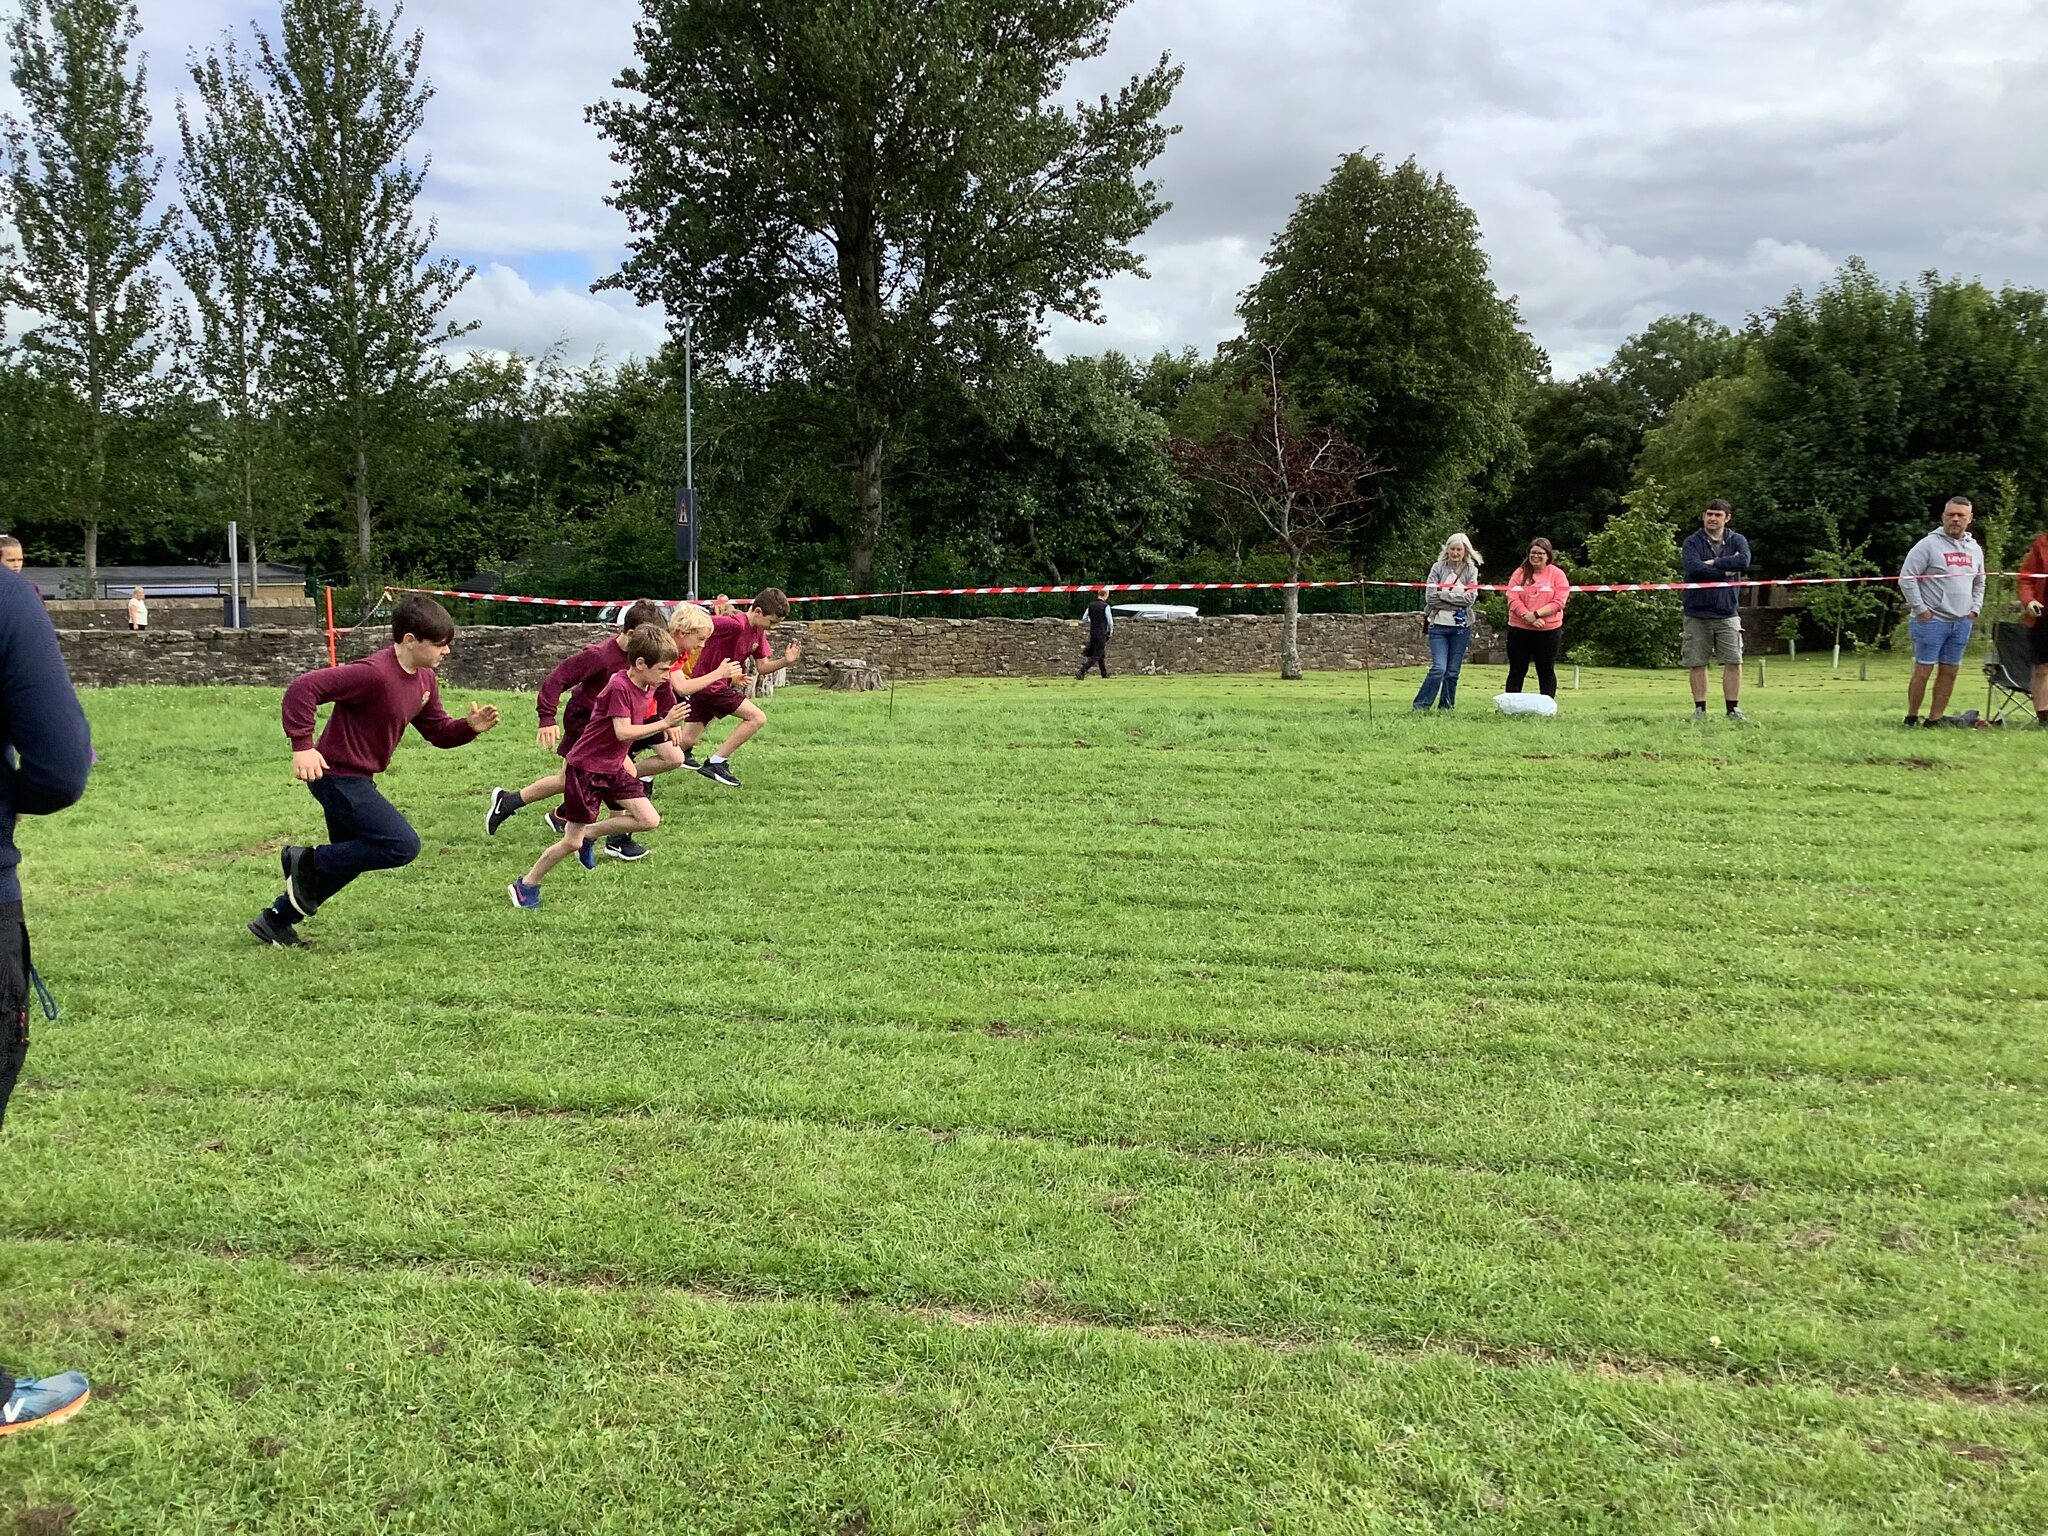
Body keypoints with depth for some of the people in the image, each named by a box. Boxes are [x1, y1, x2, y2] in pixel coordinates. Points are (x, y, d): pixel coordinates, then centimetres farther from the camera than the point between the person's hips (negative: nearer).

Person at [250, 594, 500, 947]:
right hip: (338, 775, -10)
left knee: (350, 860, 20)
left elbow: (438, 730, 14)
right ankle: (307, 862, -2)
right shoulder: (374, 673, -24)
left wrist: (469, 726, -7)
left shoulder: (424, 680, 5)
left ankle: (275, 920, 35)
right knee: (403, 845, -18)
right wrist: (302, 746, -30)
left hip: (356, 780, 10)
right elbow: (302, 689, -27)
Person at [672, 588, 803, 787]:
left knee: (687, 742, 11)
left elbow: (762, 666, 8)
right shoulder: (735, 624, -22)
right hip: (710, 683, -9)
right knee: (758, 718, -10)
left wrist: (786, 661, -6)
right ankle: (715, 763, -7)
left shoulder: (758, 632, 7)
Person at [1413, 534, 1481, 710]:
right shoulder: (1438, 568, 1)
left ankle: (1446, 708, 17)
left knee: (1453, 672, 6)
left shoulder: (1471, 570, 3)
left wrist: (1443, 595, -10)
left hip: (1461, 627, 2)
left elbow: (1470, 598, -8)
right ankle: (1420, 707, -5)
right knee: (1439, 668, -13)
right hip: (1438, 625, -2)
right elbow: (1430, 597, -7)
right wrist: (1456, 601, -10)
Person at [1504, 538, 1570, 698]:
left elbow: (1558, 602, -8)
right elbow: (1512, 599, -4)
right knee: (1516, 671, 5)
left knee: (1546, 671, 5)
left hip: (1548, 631, -1)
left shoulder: (1557, 574, 1)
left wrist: (1536, 614, -17)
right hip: (1519, 629, 1)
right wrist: (1528, 617, -17)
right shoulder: (1520, 573, 5)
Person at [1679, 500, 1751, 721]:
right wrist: (1725, 571, -11)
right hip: (1696, 612, -1)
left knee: (1734, 661, -1)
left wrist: (1713, 563, -11)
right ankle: (1700, 709, 10)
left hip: (1727, 612, 1)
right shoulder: (1692, 542, 2)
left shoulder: (1737, 541, 8)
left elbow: (1743, 561, -13)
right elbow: (1692, 567, -17)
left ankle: (1733, 708, 9)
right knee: (1697, 663, 1)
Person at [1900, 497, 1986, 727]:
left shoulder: (1975, 549, 13)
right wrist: (1920, 610, -12)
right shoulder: (1929, 545, -6)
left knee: (1949, 672, 5)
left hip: (1962, 622, 6)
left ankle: (1935, 718, 11)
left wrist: (1975, 610, 10)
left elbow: (1979, 584, 25)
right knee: (1923, 670, -5)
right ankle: (1911, 717, 3)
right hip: (1931, 621, -6)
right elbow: (1906, 578, -10)